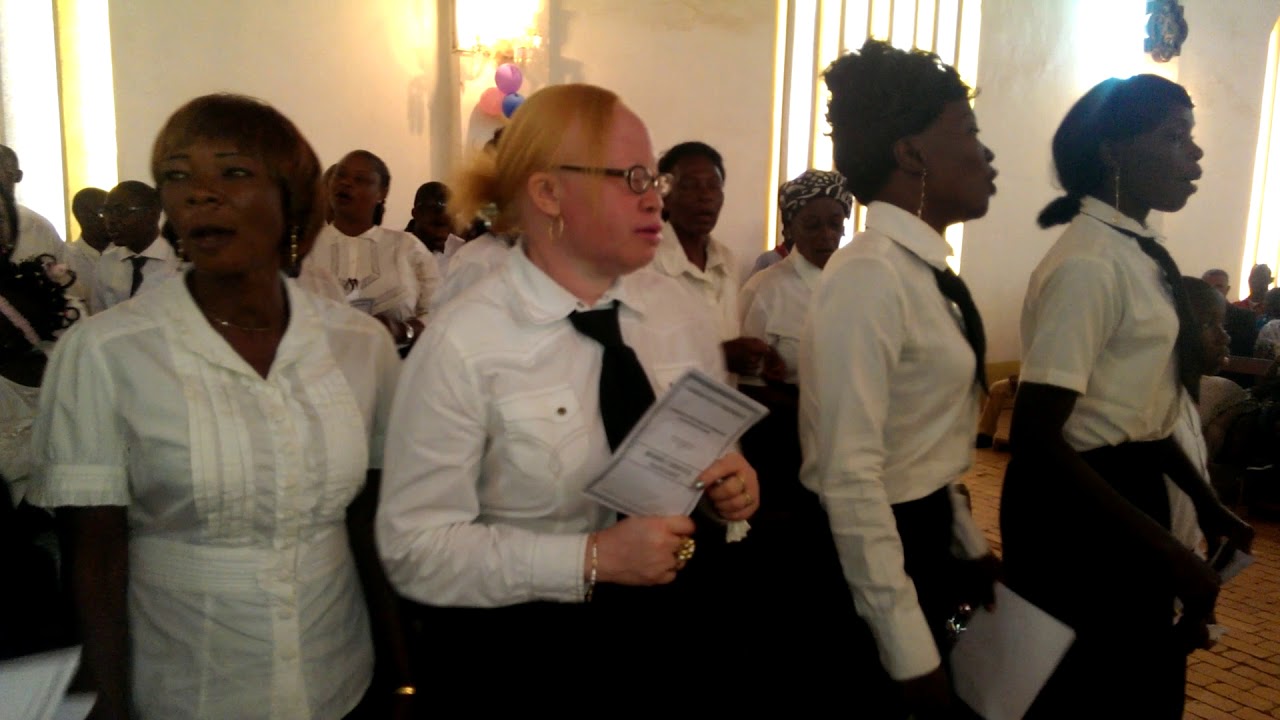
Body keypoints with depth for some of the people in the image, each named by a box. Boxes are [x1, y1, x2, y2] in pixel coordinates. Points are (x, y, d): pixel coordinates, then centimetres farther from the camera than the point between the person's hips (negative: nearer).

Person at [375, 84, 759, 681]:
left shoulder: (680, 309, 2)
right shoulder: (463, 345, -13)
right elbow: (414, 547, -13)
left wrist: (731, 486, -8)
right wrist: (594, 558, -21)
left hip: (674, 613, 4)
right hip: (522, 641, -3)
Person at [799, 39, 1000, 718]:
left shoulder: (924, 269, 6)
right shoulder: (870, 277, -24)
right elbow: (850, 479, -27)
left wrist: (968, 545, 17)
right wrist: (909, 651, -24)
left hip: (925, 538, 9)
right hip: (872, 554, -9)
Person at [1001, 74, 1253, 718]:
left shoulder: (1141, 255, 6)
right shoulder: (1089, 266, -24)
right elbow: (1036, 439, -29)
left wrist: (1204, 502, 16)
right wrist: (1164, 547, -27)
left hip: (1131, 493, 9)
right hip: (1079, 508, -9)